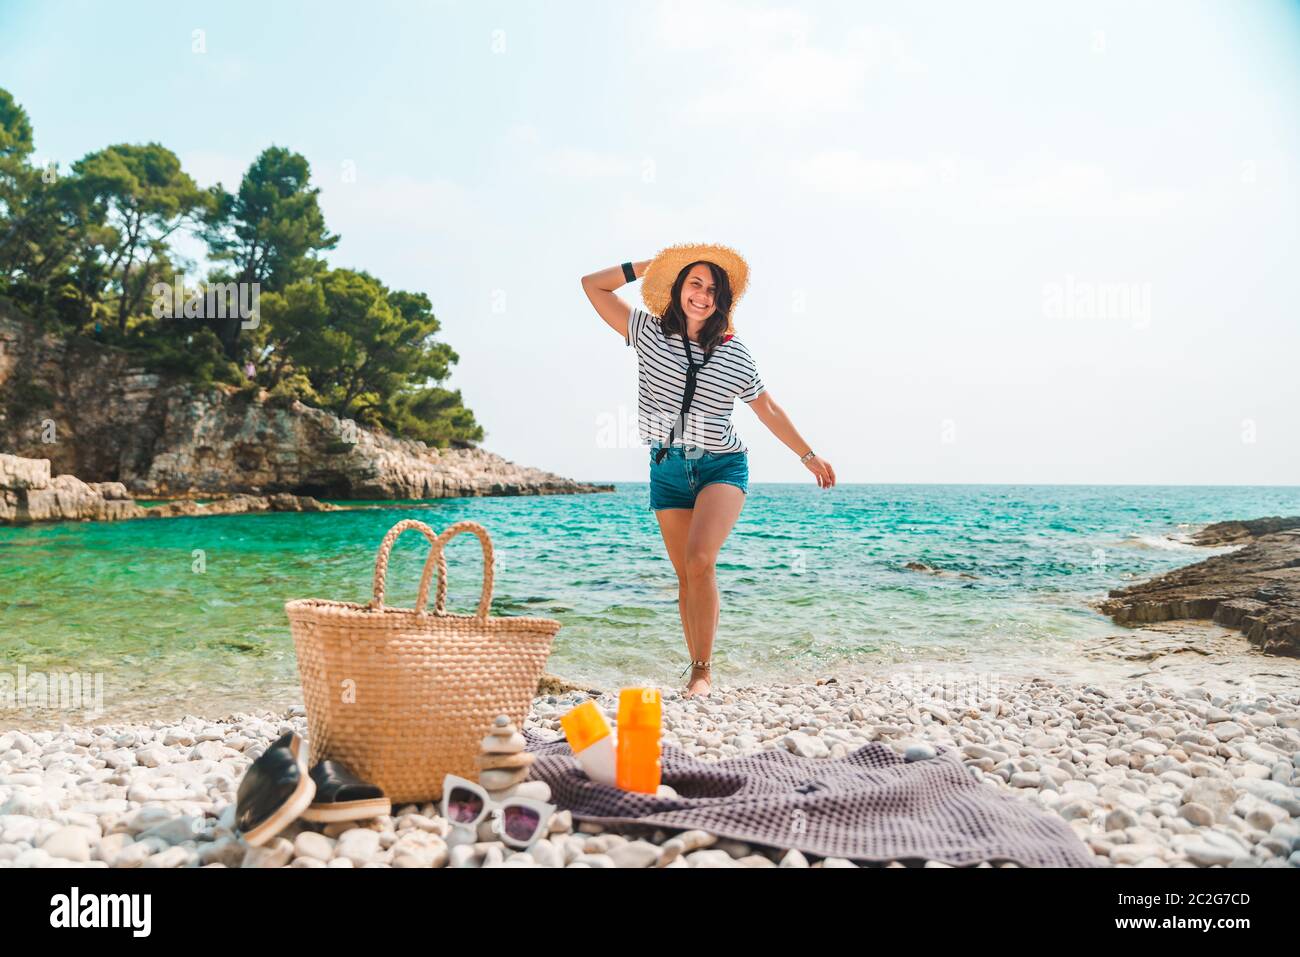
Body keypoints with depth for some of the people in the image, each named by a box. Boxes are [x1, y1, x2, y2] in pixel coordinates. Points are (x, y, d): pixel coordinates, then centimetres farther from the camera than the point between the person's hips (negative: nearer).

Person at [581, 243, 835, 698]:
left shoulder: (735, 354, 1)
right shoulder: (649, 332, 2)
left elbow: (769, 409, 11)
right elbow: (592, 284, 3)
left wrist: (808, 455, 15)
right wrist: (651, 265, 1)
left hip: (722, 467, -2)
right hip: (668, 469, 2)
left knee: (700, 560, -23)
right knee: (686, 576, 4)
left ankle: (704, 669, -13)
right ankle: (697, 668, 15)